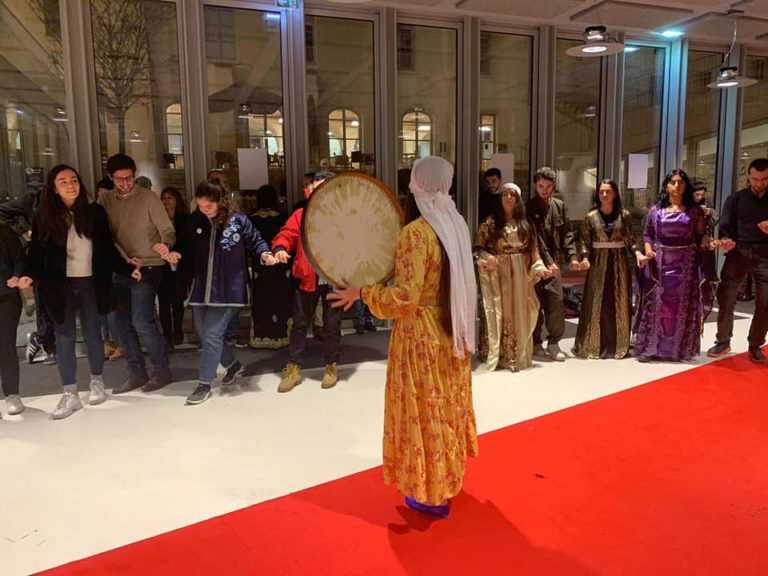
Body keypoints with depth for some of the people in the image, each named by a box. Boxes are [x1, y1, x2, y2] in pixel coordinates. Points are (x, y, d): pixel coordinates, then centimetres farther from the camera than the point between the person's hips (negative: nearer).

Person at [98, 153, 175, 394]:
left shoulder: (149, 197, -7)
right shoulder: (104, 200, 4)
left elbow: (167, 229, -13)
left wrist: (165, 244, -36)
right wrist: (125, 259, -16)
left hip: (148, 268, -5)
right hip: (120, 269, 5)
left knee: (142, 322, -12)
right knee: (122, 323, 9)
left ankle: (162, 371, 6)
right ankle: (136, 373, 22)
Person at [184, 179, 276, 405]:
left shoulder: (238, 220, -8)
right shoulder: (194, 220, 2)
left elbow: (255, 240, 1)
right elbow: (187, 247, 12)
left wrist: (265, 253, -17)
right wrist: (175, 253, -7)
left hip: (227, 289, -5)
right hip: (201, 288, 5)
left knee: (212, 335, -7)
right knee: (204, 334, 15)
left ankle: (205, 384, 7)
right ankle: (233, 364, 38)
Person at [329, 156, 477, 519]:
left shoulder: (416, 232, -21)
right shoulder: (455, 223, 3)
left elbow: (407, 295, -25)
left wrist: (362, 293, -13)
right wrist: (395, 256, 13)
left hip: (421, 334, -8)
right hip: (451, 330, 8)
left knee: (425, 410, 6)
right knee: (447, 404, 21)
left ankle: (431, 494, 21)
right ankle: (448, 475, 40)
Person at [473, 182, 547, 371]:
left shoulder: (525, 225, 11)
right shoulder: (490, 223, 0)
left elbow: (533, 250, 11)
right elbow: (477, 247, -4)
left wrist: (539, 267, -3)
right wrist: (485, 258, -23)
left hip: (519, 275, 4)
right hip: (497, 274, -3)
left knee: (518, 313, 5)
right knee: (498, 312, -3)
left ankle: (516, 354, 13)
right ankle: (498, 354, 2)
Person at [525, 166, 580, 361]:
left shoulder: (559, 206, 10)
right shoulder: (528, 208, -5)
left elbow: (567, 234, 10)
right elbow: (535, 238, -12)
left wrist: (572, 256, -3)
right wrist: (547, 262, -19)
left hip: (553, 262, 4)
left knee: (556, 302, -1)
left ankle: (553, 343, 11)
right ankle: (536, 343, 13)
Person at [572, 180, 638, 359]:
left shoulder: (624, 215, 2)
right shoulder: (591, 216, 2)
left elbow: (630, 240, 2)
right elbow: (585, 242, 2)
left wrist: (637, 253, -16)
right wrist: (585, 258, -14)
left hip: (619, 263, 1)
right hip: (598, 263, 0)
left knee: (619, 304, 5)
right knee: (596, 304, 1)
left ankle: (618, 344, 15)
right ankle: (594, 345, 9)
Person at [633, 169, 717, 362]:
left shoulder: (695, 210, 4)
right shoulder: (656, 210, 5)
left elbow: (701, 235, 4)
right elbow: (647, 234, 5)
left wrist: (708, 243, -13)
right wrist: (648, 251, -9)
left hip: (685, 264, 0)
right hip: (660, 263, 0)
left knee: (683, 305, 4)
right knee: (656, 304, 1)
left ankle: (680, 348, 14)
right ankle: (648, 347, 7)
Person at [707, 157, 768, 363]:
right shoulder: (736, 199, 7)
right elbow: (725, 226, 2)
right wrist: (726, 239, -20)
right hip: (738, 252, 0)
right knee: (725, 297, -3)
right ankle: (723, 342, 11)